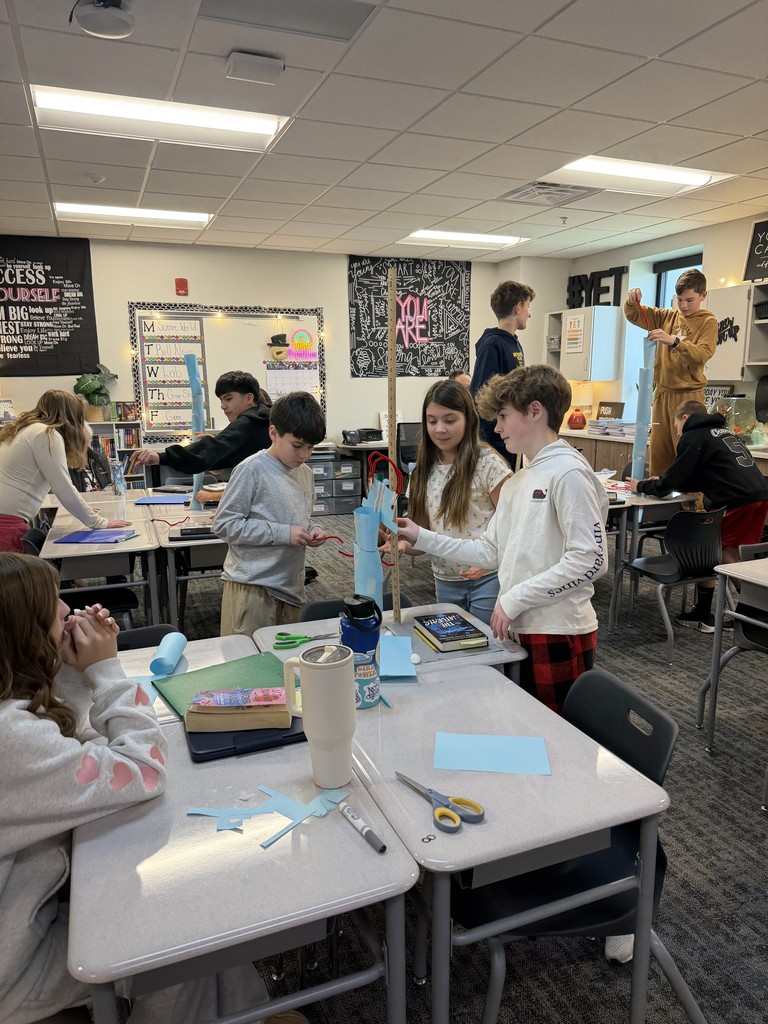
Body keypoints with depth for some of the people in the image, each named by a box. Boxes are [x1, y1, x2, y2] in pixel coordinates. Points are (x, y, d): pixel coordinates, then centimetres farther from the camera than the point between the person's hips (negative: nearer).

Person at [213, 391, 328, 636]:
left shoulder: (305, 473, 9)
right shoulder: (252, 469, -12)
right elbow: (224, 524, -14)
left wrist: (310, 531, 0)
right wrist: (282, 534, -18)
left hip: (290, 586, 7)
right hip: (252, 588, -7)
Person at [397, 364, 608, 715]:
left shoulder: (567, 473, -15)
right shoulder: (517, 482, 12)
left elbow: (589, 560, -20)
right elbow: (490, 551, 12)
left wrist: (514, 599, -17)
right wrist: (422, 538, 9)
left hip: (559, 634, -8)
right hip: (522, 632, 8)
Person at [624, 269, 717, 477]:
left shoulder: (708, 321, -1)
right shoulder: (667, 317, 12)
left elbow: (702, 355, -15)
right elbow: (633, 315, 14)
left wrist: (673, 341, -29)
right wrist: (632, 301, -8)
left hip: (688, 395, -5)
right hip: (662, 393, 5)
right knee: (657, 453, 5)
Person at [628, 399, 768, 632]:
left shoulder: (693, 437, 1)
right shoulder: (722, 432, 26)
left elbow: (667, 486, -1)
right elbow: (697, 480, 32)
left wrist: (641, 486, 16)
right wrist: (662, 482, 32)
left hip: (738, 500, -8)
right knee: (730, 553, 16)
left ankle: (703, 615, 10)